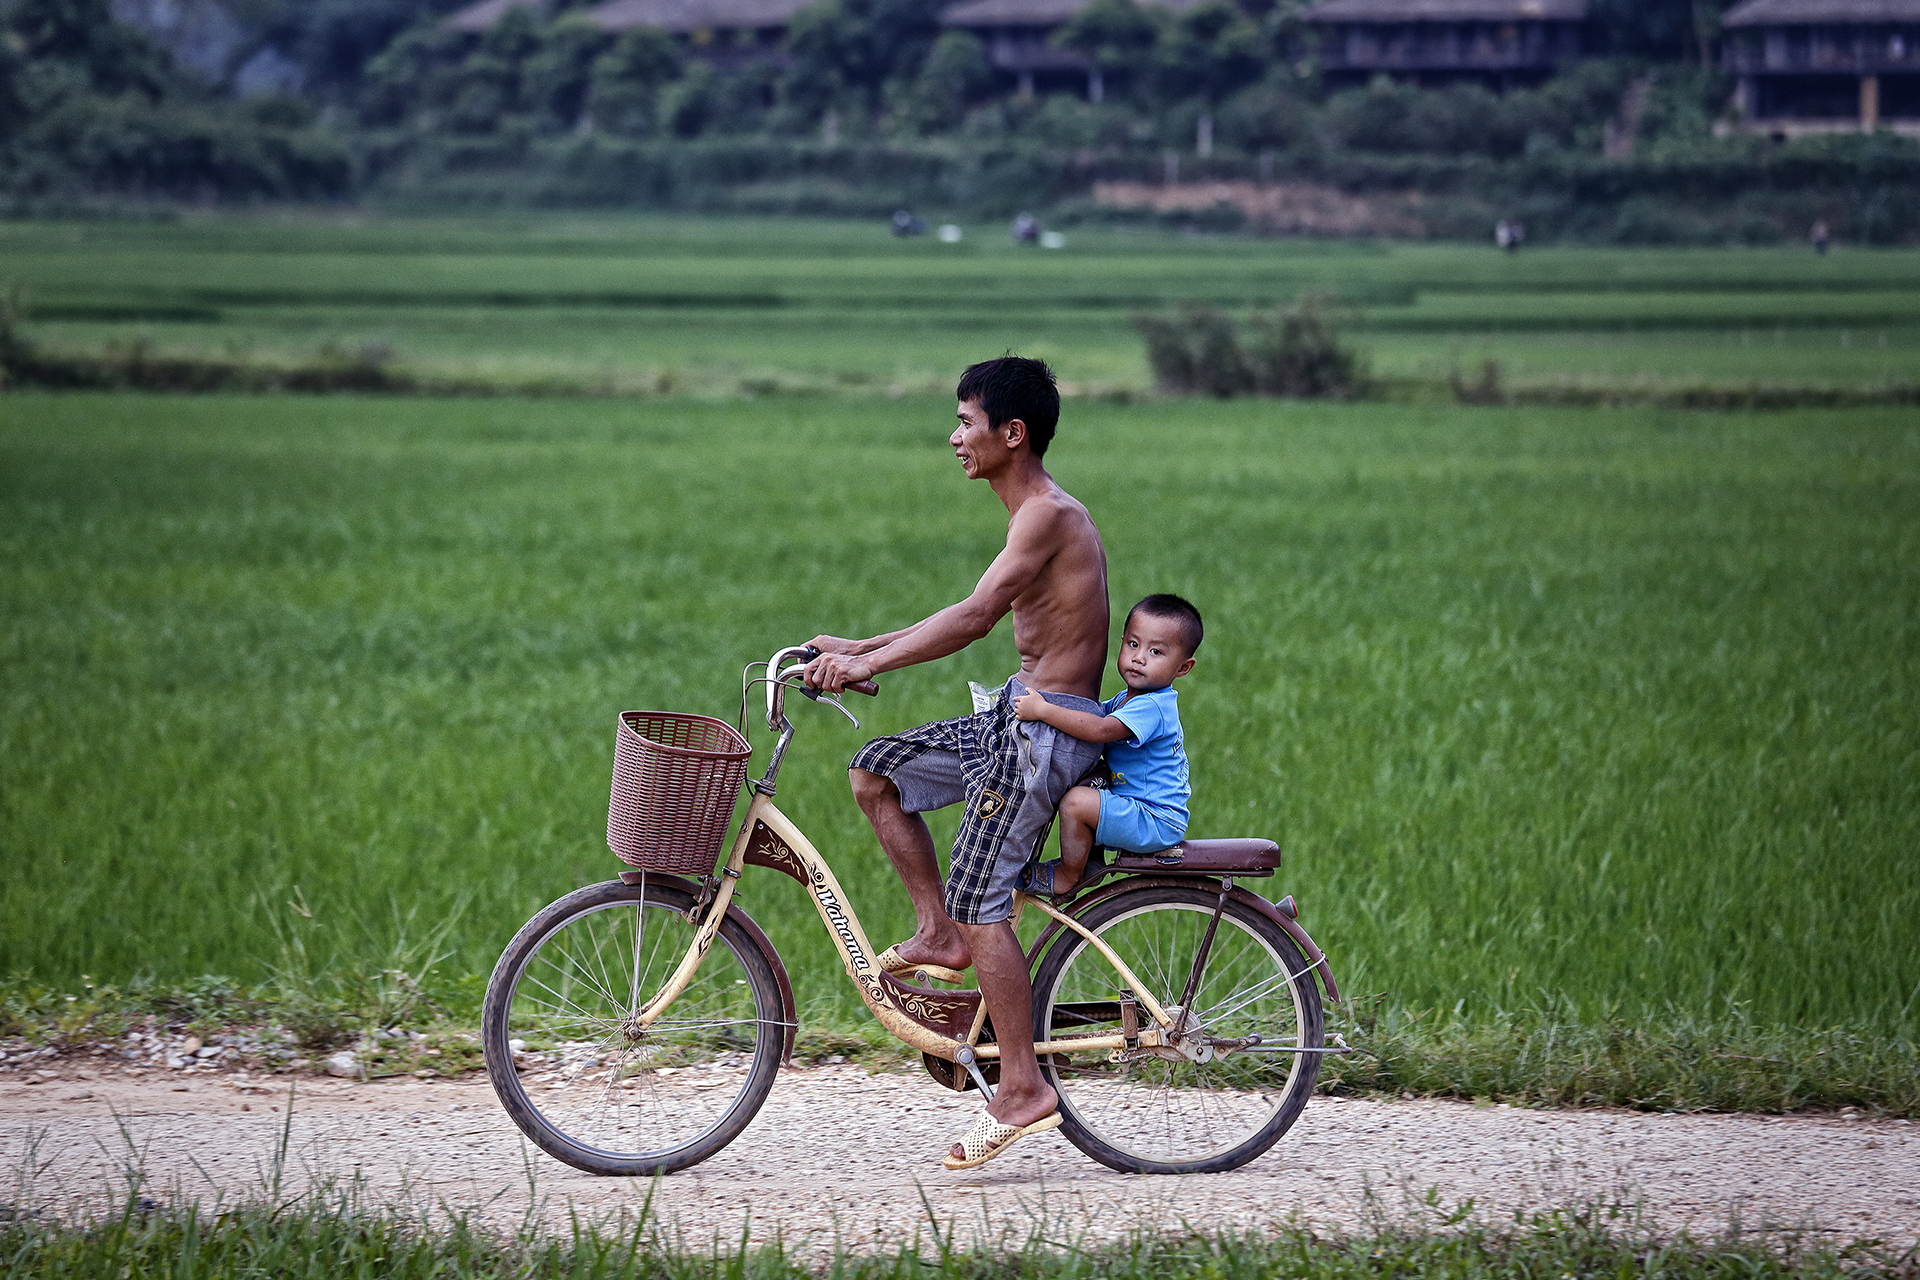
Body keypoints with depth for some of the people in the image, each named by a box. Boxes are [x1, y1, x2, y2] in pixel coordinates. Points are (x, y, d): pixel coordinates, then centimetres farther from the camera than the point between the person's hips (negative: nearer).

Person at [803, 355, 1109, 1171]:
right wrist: (859, 648, 17)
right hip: (1021, 715, 10)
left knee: (978, 898, -10)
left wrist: (867, 665, -23)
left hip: (1048, 728, -10)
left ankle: (1023, 1089, -6)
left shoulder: (1049, 515, -17)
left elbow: (975, 617, -25)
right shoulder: (1038, 514, 15)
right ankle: (938, 935, 14)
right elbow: (977, 619, 20)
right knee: (877, 771, 13)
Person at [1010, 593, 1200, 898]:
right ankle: (1092, 859, 27)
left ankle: (1068, 876, -4)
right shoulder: (1127, 699, 10)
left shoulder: (1152, 707, -22)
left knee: (1076, 802, -24)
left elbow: (1101, 729, -35)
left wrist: (1043, 710, -33)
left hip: (1156, 823, -11)